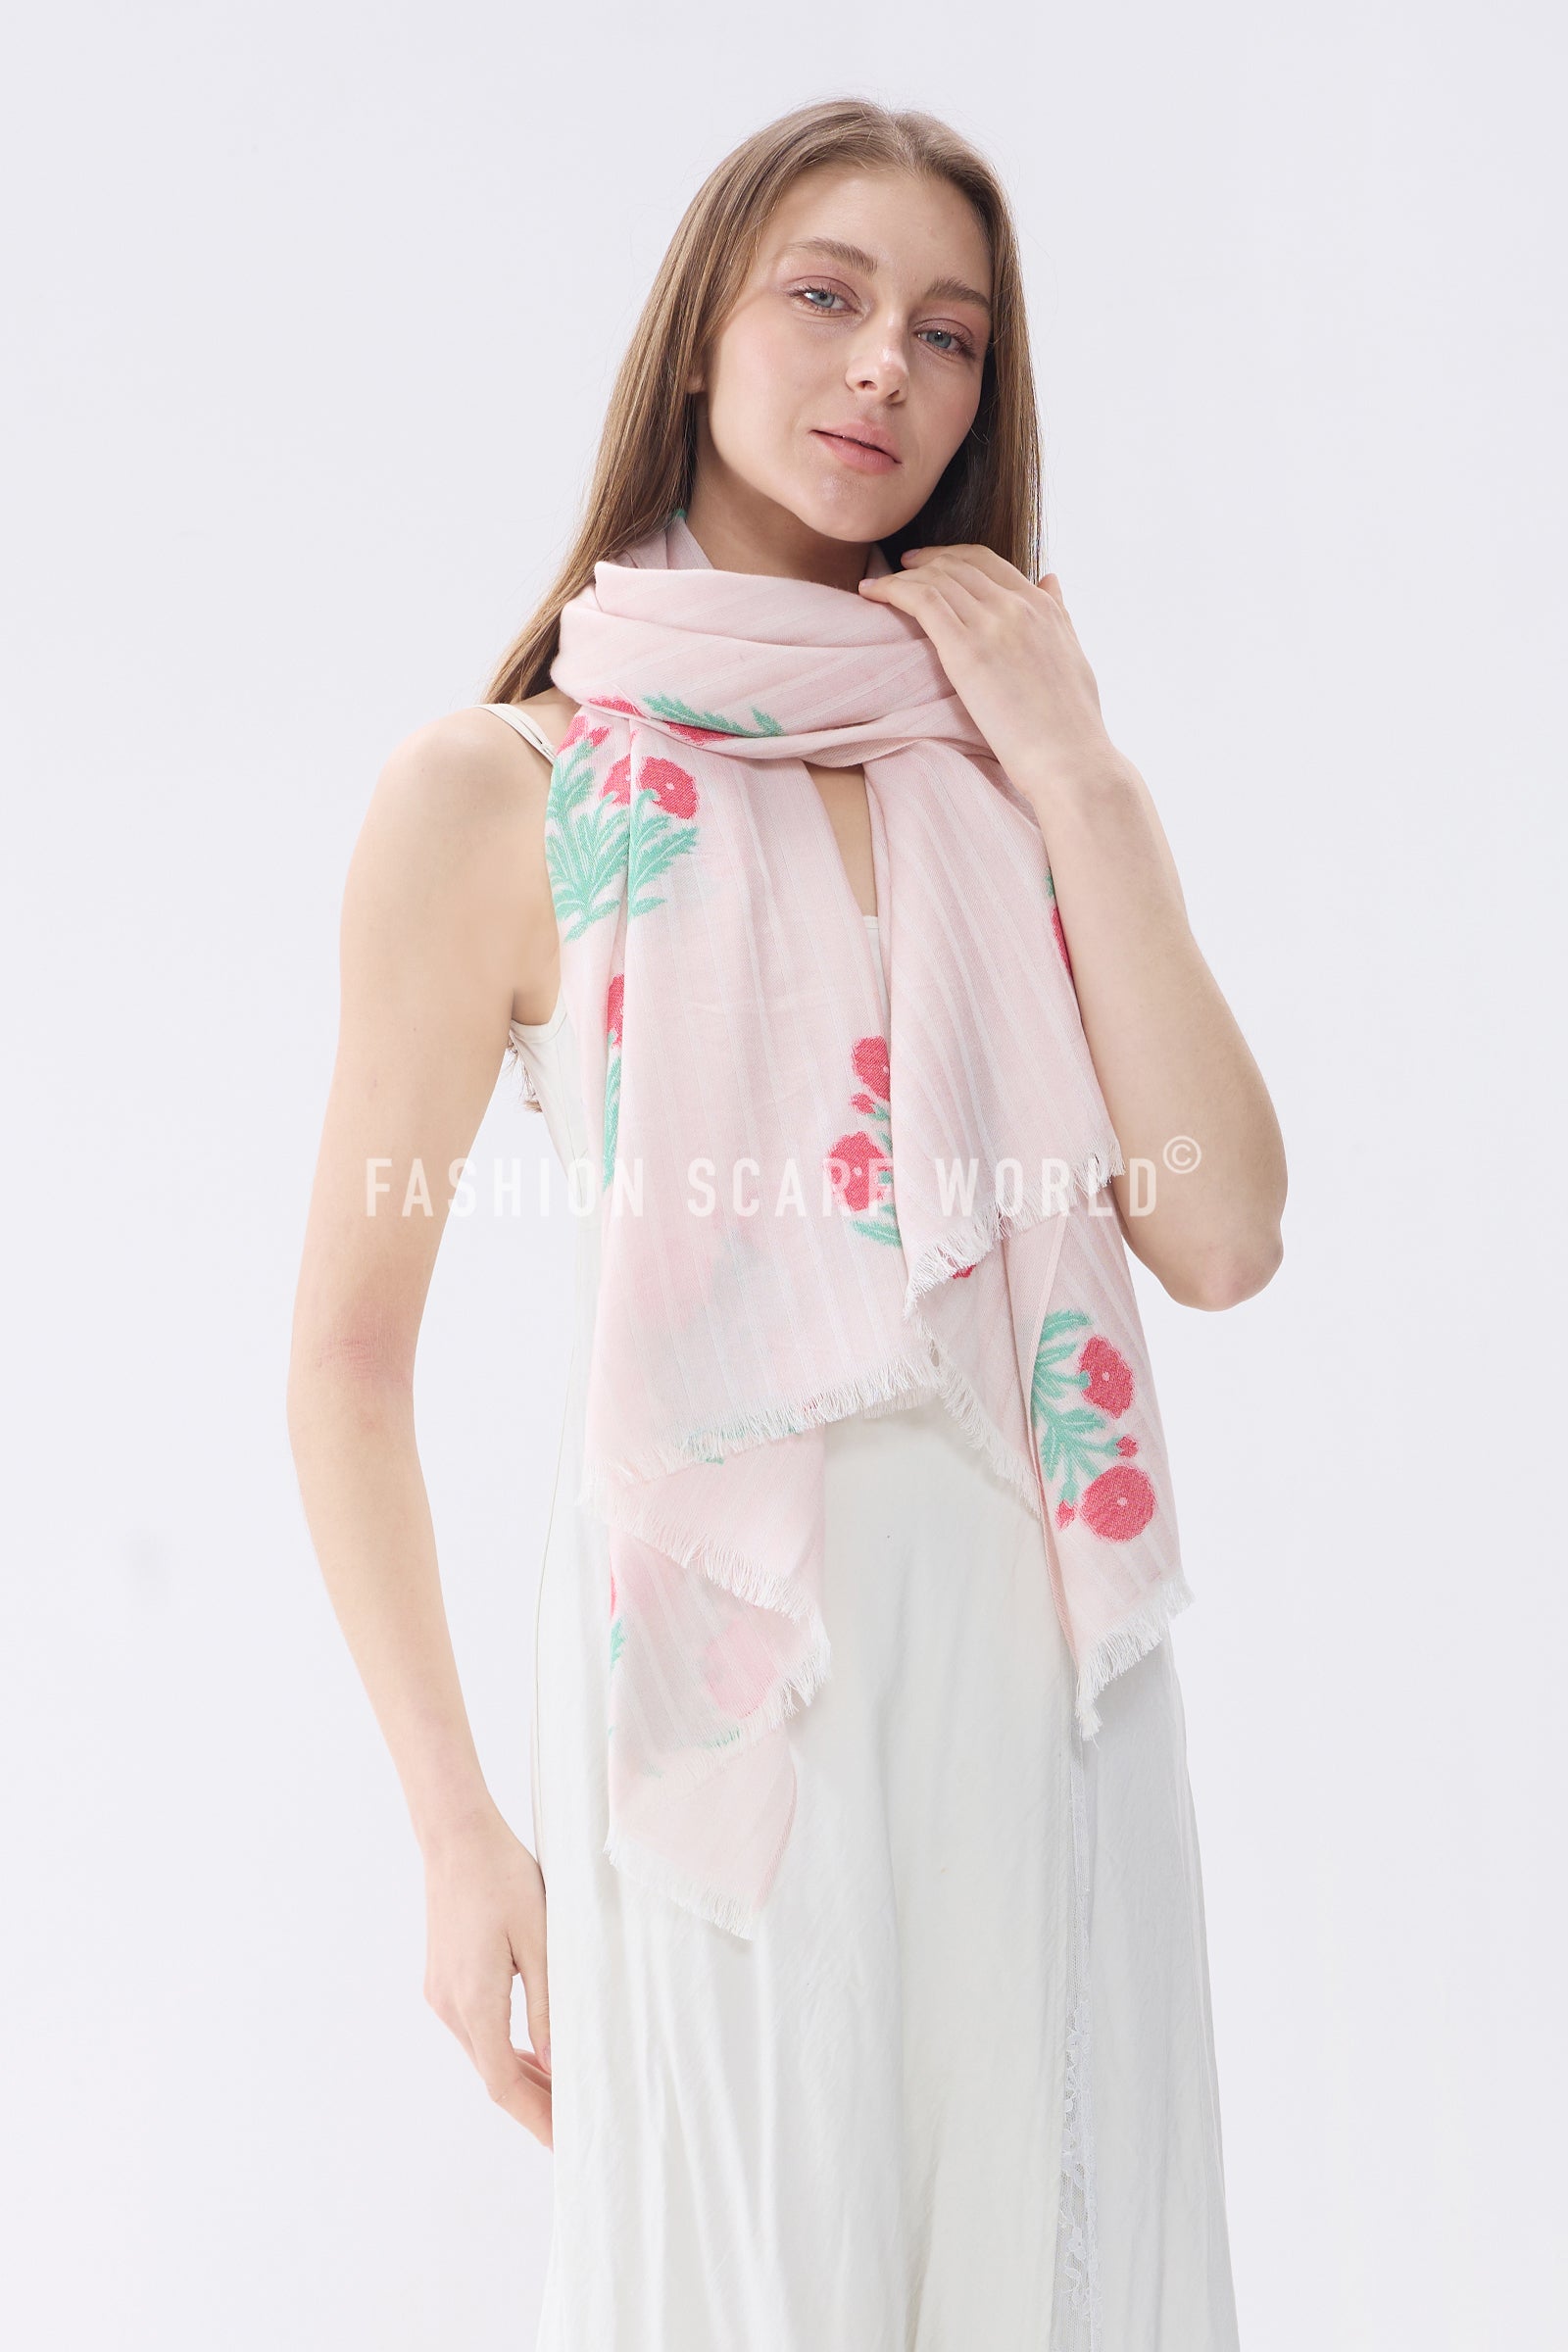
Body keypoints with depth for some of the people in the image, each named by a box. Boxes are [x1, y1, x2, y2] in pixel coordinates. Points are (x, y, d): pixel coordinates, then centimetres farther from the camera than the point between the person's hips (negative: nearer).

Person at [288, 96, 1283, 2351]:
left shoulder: (1018, 773, 8)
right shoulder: (501, 794, -4)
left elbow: (1221, 1238, -5)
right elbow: (352, 1346, -3)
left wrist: (1077, 776, -7)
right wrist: (458, 1829, -5)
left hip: (1037, 1643, 4)